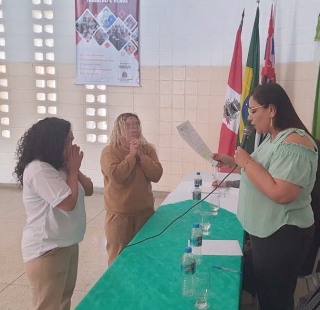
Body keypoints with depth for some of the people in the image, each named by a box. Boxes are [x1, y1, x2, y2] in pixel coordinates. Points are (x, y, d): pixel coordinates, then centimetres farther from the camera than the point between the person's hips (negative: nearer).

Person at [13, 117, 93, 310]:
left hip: (67, 244, 9)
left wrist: (74, 169, -5)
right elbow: (68, 202, -26)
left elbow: (89, 190, 10)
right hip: (47, 250, -9)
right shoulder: (38, 170, -23)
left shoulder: (60, 166, 8)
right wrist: (73, 169, -15)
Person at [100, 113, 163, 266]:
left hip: (145, 211, 4)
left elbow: (156, 175, -8)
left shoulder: (148, 149, 2)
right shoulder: (109, 151, -10)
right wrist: (132, 155, -18)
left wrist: (141, 155, -16)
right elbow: (117, 176, -25)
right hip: (119, 214, -4)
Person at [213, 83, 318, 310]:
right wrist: (233, 163, 4)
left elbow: (281, 194, -33)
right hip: (266, 231, 10)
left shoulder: (293, 144, -25)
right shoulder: (273, 138, 8)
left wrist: (247, 161, -24)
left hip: (283, 235, -10)